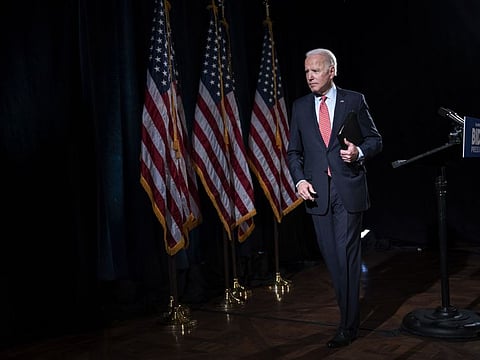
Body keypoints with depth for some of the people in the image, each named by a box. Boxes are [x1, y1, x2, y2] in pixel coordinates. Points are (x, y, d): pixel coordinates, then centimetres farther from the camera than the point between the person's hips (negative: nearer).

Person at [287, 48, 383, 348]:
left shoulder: (354, 100, 2)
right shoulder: (300, 107, 9)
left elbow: (375, 140, 5)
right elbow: (294, 151, 12)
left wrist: (359, 152, -16)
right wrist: (300, 180, -4)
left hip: (349, 190, -3)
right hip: (318, 193, 3)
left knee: (347, 256, -2)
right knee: (332, 258, 10)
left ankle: (348, 326, 8)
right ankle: (350, 311, 27)